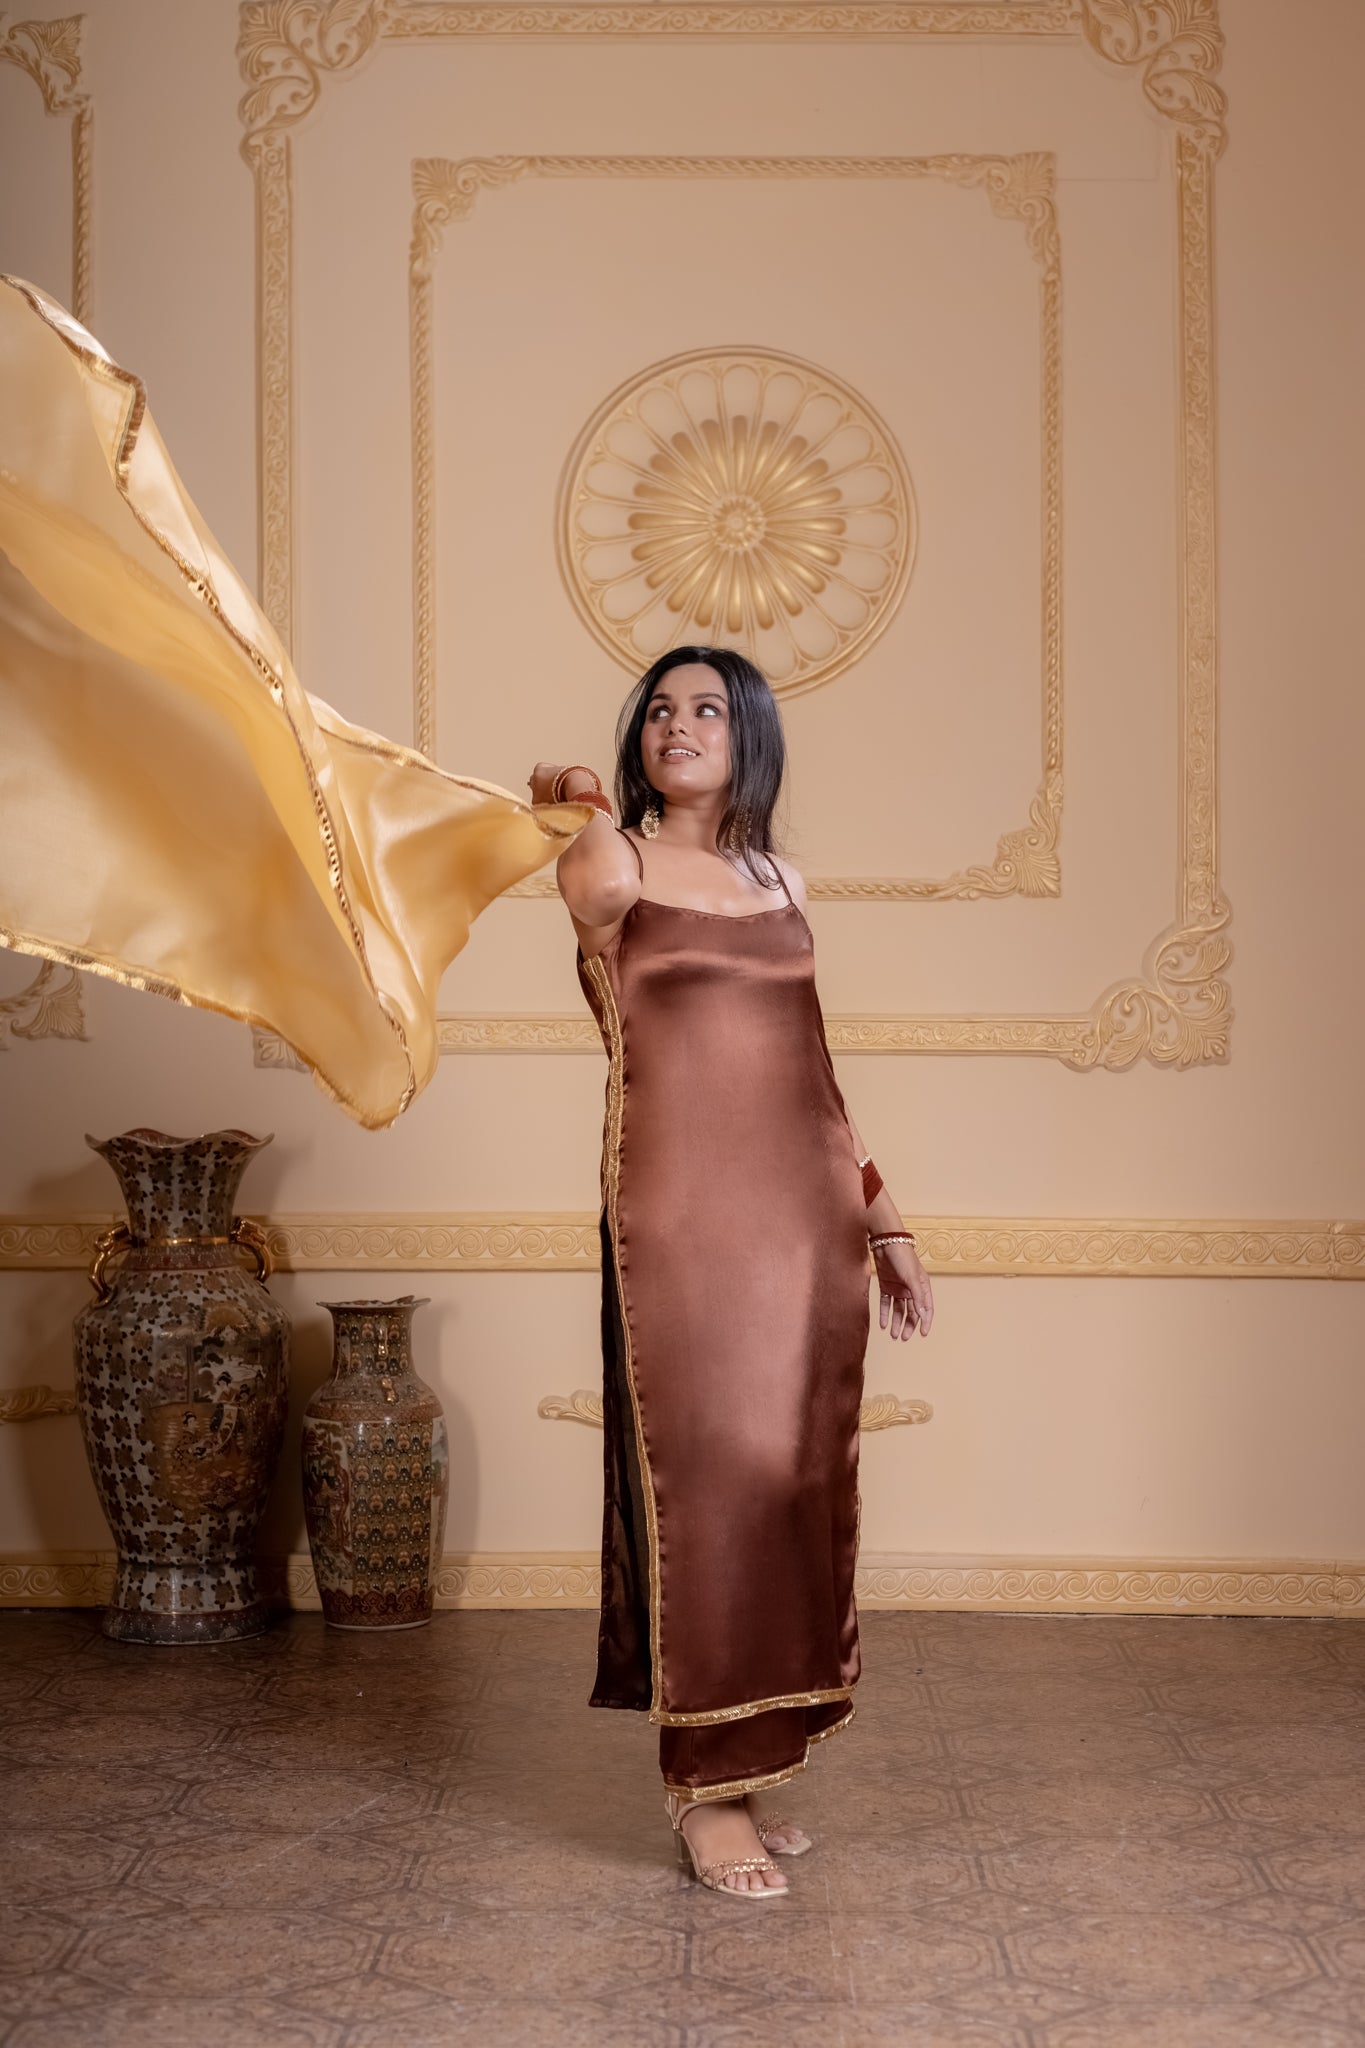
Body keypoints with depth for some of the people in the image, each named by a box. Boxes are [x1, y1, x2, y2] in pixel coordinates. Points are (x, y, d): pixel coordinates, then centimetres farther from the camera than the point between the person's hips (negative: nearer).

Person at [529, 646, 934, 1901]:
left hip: (808, 1213, 5)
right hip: (683, 1212, -5)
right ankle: (707, 1789, 2)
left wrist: (882, 1218, 20)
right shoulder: (612, 865, 3)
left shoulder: (783, 883, 17)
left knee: (795, 1486, 5)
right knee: (706, 1483, -5)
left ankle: (750, 1766, 15)